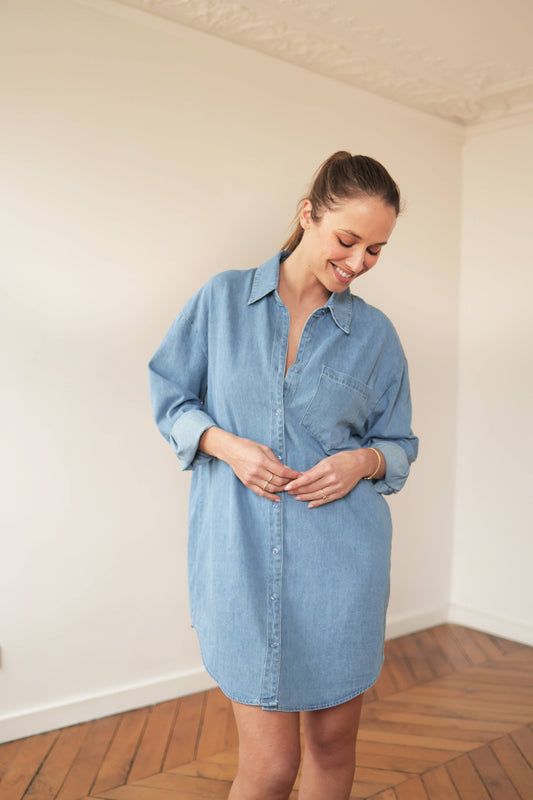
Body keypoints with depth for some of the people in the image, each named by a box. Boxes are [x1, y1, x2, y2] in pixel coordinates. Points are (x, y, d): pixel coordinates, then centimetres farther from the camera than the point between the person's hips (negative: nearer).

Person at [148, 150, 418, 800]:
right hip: (242, 555, -2)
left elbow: (400, 445, 12)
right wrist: (226, 443, -11)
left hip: (342, 558, 2)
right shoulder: (223, 298, 2)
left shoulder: (376, 333, 5)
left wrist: (364, 461, -11)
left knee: (333, 744, 15)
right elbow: (170, 397, 8)